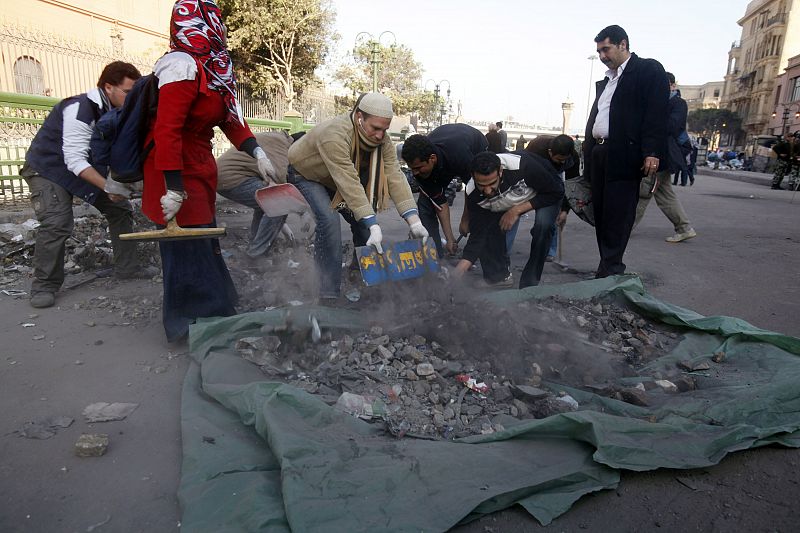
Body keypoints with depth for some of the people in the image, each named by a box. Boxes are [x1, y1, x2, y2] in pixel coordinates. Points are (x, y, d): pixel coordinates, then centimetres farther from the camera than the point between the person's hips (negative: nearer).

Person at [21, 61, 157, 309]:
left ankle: (127, 267, 15)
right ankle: (44, 286, -7)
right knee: (56, 223, -22)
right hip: (49, 168, -8)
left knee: (120, 208, 5)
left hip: (87, 167, 8)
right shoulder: (80, 109, -29)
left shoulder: (118, 112, -6)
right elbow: (75, 161, -34)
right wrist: (108, 186, -41)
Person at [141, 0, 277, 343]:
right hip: (176, 171, -10)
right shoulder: (182, 67, -20)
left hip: (199, 167, 10)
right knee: (187, 247, -3)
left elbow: (230, 117, 13)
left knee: (206, 242, 18)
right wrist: (173, 188, -27)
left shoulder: (212, 68, 9)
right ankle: (189, 326, 12)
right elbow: (167, 130, -25)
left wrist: (256, 151, 1)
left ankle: (215, 312, 34)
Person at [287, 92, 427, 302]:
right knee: (329, 220, -27)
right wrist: (373, 226, -48)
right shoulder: (334, 134, -40)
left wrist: (414, 221, -36)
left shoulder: (381, 139, -20)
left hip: (335, 180, 6)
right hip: (305, 174, -6)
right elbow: (349, 183, -45)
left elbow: (395, 176, -27)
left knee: (364, 220, -6)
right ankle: (329, 292, -18)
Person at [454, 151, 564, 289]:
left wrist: (517, 210, -33)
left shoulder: (522, 165, -41)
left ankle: (529, 285, -16)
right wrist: (458, 271, -37)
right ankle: (498, 275, 4)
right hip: (508, 203, 3)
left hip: (547, 193, -3)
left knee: (543, 224, -32)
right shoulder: (474, 195, -29)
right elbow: (477, 237, -25)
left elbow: (556, 192, -28)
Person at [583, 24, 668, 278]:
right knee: (601, 214, 6)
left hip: (624, 156, -7)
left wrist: (653, 152, -20)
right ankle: (608, 268, 13)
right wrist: (588, 156, 14)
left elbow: (657, 113, -9)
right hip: (598, 155, 8)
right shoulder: (605, 81, 24)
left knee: (618, 215, -7)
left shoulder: (649, 70, 2)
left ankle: (611, 270, -3)